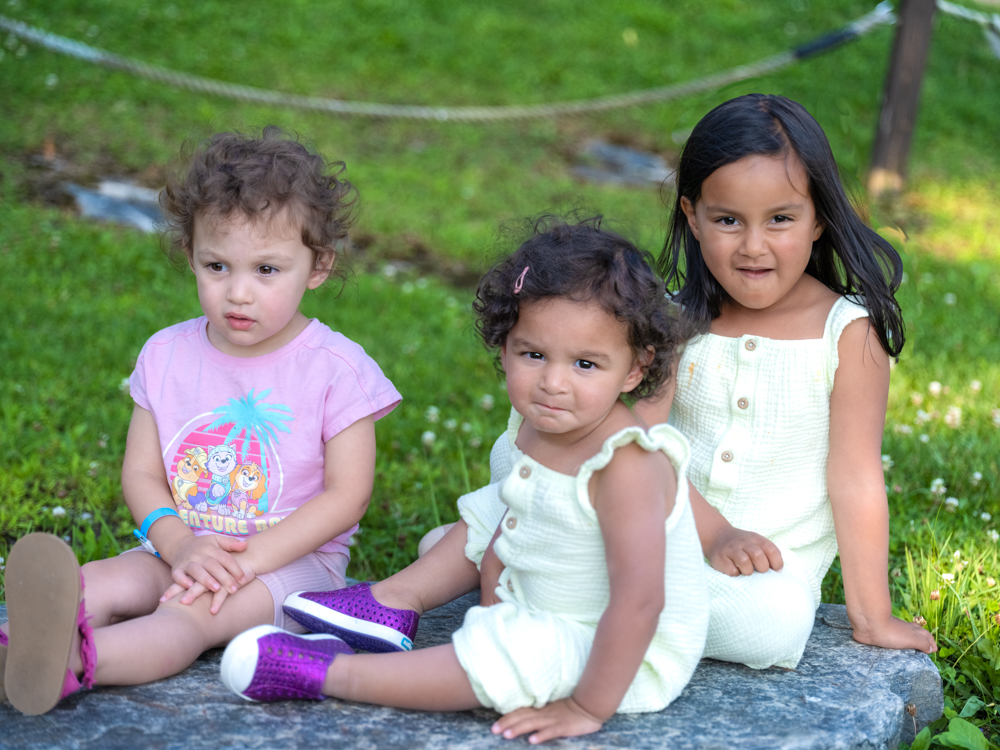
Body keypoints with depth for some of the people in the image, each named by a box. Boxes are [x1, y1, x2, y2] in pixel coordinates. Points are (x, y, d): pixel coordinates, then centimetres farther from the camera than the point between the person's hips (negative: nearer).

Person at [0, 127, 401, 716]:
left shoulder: (336, 368, -8)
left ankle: (71, 663, -58)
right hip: (182, 550, 6)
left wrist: (248, 556, -20)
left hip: (294, 558, -5)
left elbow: (346, 495, -11)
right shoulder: (166, 355, 5)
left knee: (193, 612, -33)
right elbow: (141, 473, 5)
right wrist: (181, 545, -16)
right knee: (94, 584, -22)